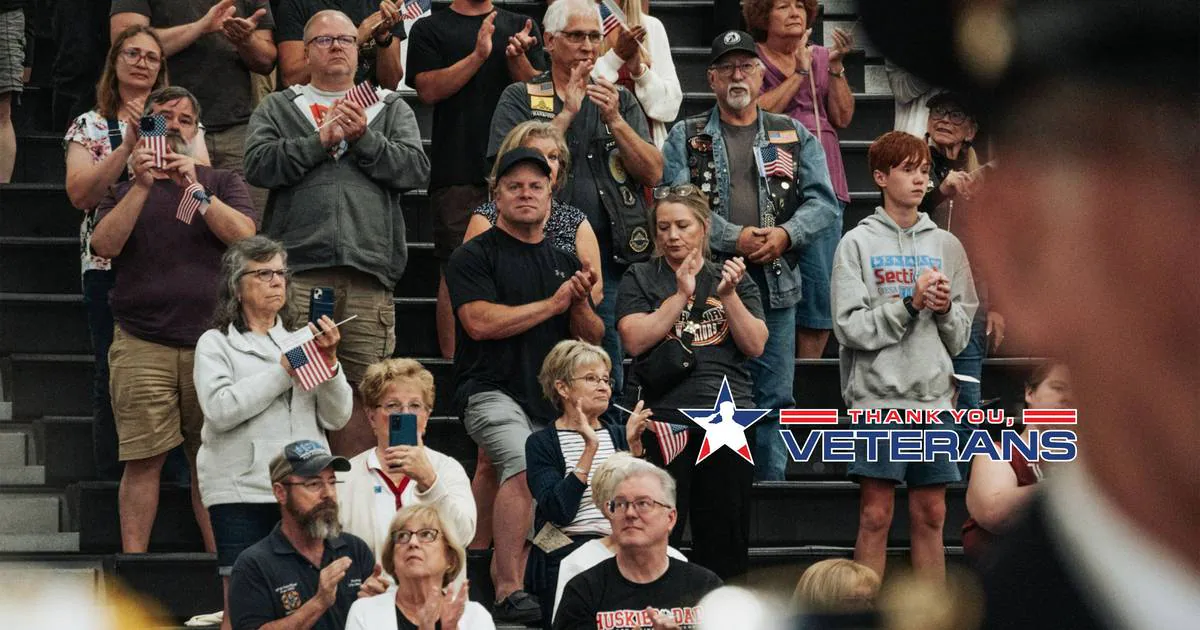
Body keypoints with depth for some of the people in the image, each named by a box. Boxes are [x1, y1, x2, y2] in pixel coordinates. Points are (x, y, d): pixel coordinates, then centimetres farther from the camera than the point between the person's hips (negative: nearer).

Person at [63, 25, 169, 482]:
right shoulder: (89, 126, 10)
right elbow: (80, 194, -5)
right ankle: (114, 483, 2)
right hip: (108, 265, -1)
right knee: (113, 375, -3)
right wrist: (128, 144, -13)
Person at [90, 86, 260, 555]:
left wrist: (194, 190, -11)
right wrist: (141, 187, -11)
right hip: (141, 344, 0)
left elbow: (244, 235, -3)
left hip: (211, 339, 1)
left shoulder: (222, 182, 15)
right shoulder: (123, 186, 14)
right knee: (143, 459, -5)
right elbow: (105, 244, -2)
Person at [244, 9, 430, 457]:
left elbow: (415, 169, 7)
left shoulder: (393, 110, 23)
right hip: (298, 271, -1)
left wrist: (364, 137, -2)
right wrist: (322, 139, -4)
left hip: (369, 274, 1)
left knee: (361, 393, -4)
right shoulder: (277, 109, 19)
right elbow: (259, 165, 1)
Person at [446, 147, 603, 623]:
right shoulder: (474, 256, 3)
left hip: (549, 400, 7)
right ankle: (509, 592, -31)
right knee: (524, 465, -29)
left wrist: (580, 303, -5)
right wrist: (553, 304, -5)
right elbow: (480, 322, -12)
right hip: (491, 391, -7)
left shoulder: (565, 263, 20)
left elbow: (593, 339, 18)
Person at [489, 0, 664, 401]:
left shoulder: (621, 101, 15)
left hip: (610, 255, 2)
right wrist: (567, 113, -10)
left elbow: (653, 173, 4)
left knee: (608, 381, 4)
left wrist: (614, 120, -8)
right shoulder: (520, 99, 7)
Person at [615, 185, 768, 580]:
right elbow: (635, 339, -6)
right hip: (664, 418, -2)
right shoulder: (640, 279, 10)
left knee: (725, 538, 5)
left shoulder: (733, 279, 15)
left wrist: (728, 296, -8)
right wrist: (681, 294, -8)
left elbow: (755, 346, 4)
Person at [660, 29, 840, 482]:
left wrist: (787, 235, -13)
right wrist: (733, 239, -17)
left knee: (774, 398, 5)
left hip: (776, 289, 2)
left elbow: (823, 202, 6)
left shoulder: (795, 136, 13)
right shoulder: (685, 138, 6)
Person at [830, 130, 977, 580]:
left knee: (931, 515, 7)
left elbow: (961, 336, 12)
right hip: (877, 396, -4)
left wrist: (946, 308, -8)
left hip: (933, 397, 4)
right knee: (875, 515, -2)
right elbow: (850, 328, -9)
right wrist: (910, 303, -15)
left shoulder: (945, 245, 11)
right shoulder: (858, 244, 0)